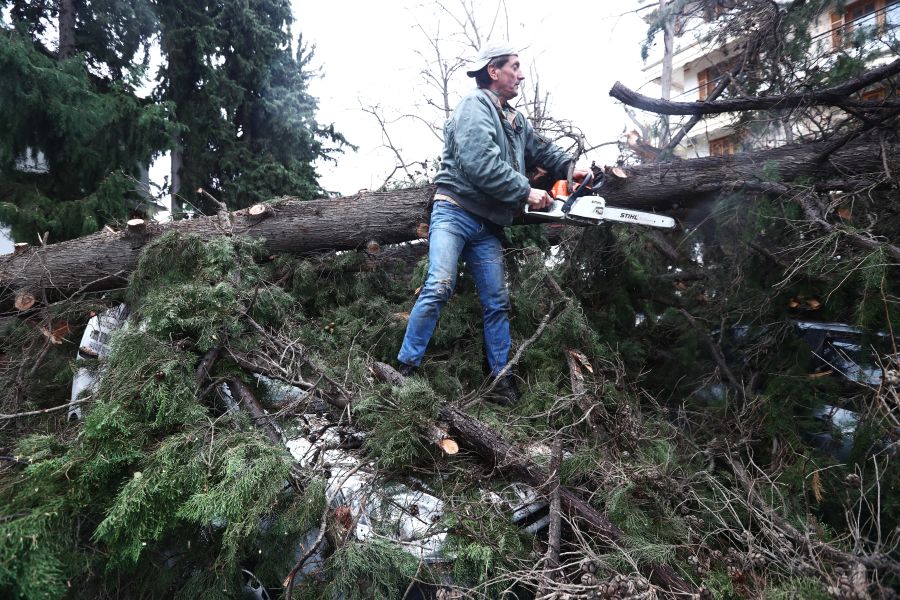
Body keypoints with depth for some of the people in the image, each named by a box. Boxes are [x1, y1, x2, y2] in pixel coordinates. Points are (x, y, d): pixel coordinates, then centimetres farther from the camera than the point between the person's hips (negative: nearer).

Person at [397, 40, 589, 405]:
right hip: (454, 213, -8)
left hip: (487, 225, 8)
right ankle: (406, 368, -10)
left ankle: (501, 381, 10)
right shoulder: (475, 106, -8)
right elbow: (482, 165, -21)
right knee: (439, 287, -18)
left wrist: (569, 168, 10)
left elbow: (540, 150, 29)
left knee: (497, 302, 4)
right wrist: (527, 193, -16)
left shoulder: (515, 120, 20)